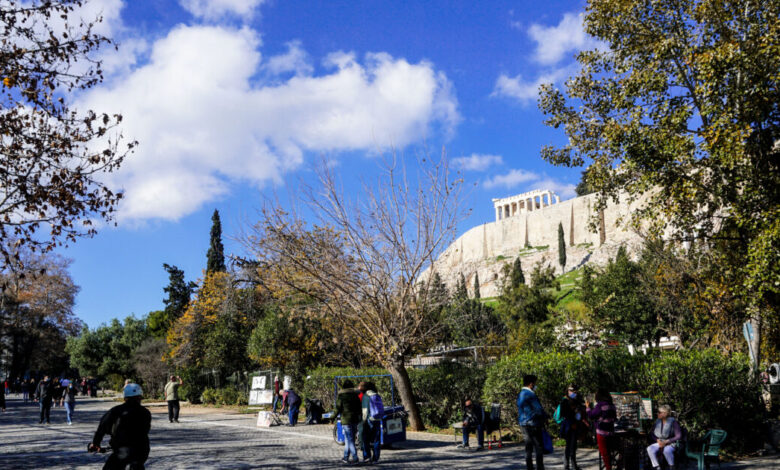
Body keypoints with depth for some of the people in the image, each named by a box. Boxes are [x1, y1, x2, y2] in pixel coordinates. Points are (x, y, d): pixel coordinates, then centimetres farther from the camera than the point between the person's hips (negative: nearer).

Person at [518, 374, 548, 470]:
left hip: (524, 424, 9)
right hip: (532, 424, -9)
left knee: (528, 448, 12)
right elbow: (539, 410, -15)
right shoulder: (530, 395, -16)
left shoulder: (520, 395, 13)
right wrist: (545, 417, 4)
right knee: (539, 448, -3)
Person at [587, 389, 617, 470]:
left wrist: (589, 407, 5)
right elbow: (615, 418, 17)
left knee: (604, 452, 0)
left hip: (602, 432, -7)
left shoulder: (599, 405, -16)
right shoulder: (612, 405, 6)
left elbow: (591, 416, -10)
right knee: (608, 451, 17)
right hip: (610, 431, 7)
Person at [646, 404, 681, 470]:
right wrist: (658, 440, -11)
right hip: (660, 443, 5)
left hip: (671, 443, -5)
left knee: (666, 450, -39)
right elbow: (652, 434, 10)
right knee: (650, 448, -26)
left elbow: (679, 436, -13)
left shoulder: (673, 422, -10)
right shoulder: (657, 421, 5)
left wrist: (666, 442, -21)